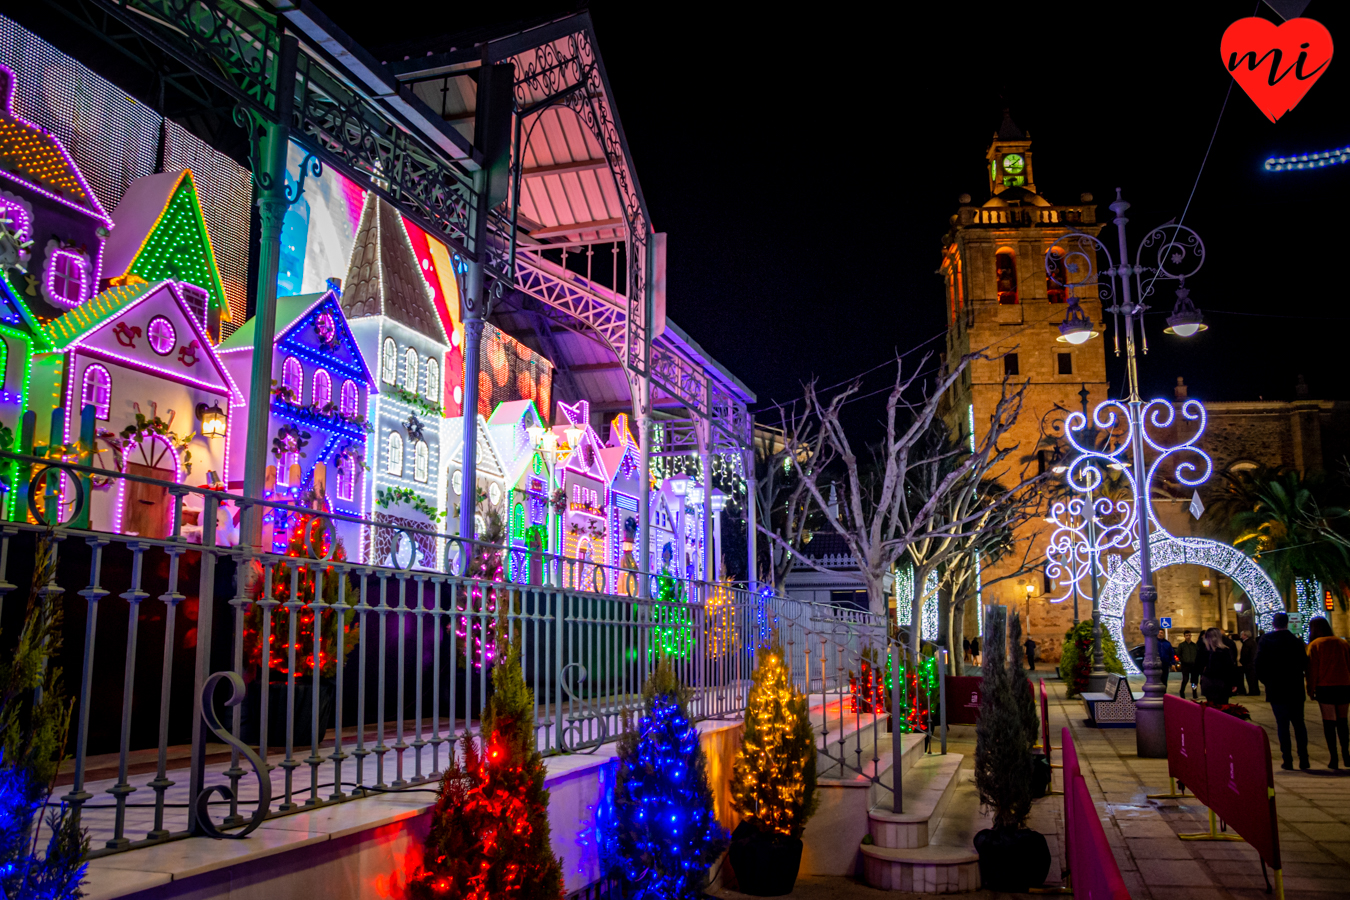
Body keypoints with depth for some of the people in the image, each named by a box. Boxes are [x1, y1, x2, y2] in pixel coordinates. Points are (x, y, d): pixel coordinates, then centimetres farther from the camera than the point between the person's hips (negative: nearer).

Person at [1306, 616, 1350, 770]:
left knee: (1329, 721, 1)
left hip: (1325, 687, -3)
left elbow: (1312, 669, -6)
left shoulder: (1315, 645, -3)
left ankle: (1333, 758, -1)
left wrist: (1311, 689, 0)